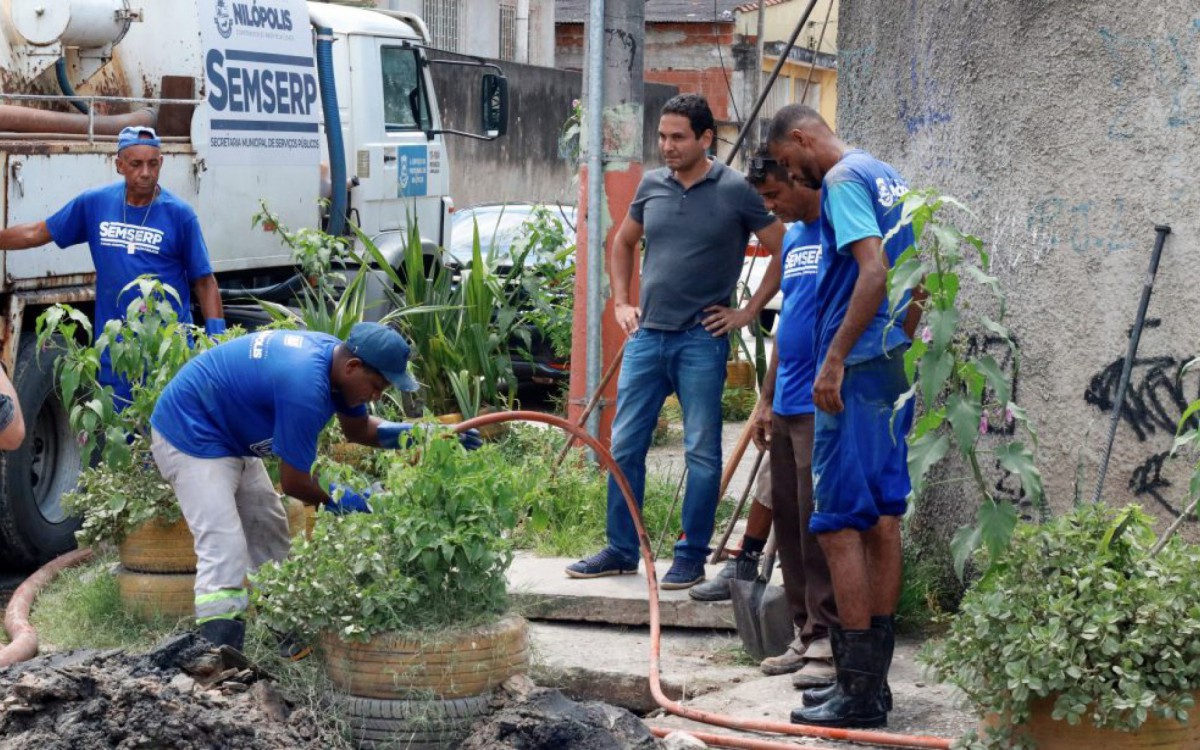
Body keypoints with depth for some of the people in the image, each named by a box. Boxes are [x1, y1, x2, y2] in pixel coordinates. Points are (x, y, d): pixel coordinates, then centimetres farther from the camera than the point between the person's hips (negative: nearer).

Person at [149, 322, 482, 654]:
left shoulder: (336, 354, -6)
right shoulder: (305, 385, -33)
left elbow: (358, 428, 13)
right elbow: (294, 482, -24)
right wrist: (352, 501, -10)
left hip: (230, 437, 10)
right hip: (190, 436, -10)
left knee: (270, 538, 15)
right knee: (224, 549, -20)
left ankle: (293, 638, 27)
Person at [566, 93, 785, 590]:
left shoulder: (735, 191, -6)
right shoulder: (652, 186, 8)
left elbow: (783, 252, -2)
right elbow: (623, 242, 24)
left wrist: (749, 311, -4)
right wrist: (621, 301, 14)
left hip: (701, 339, -5)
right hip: (646, 335, 5)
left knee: (701, 453, 1)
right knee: (624, 446, 7)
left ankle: (691, 559, 9)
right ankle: (621, 551, 17)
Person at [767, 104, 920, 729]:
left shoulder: (843, 180, -11)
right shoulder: (888, 177, 18)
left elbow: (873, 271, -22)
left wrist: (834, 359, -22)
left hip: (858, 370, -10)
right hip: (896, 364, 10)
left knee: (839, 523, -7)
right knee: (882, 519, 11)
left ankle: (858, 692, -6)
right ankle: (872, 678, 17)